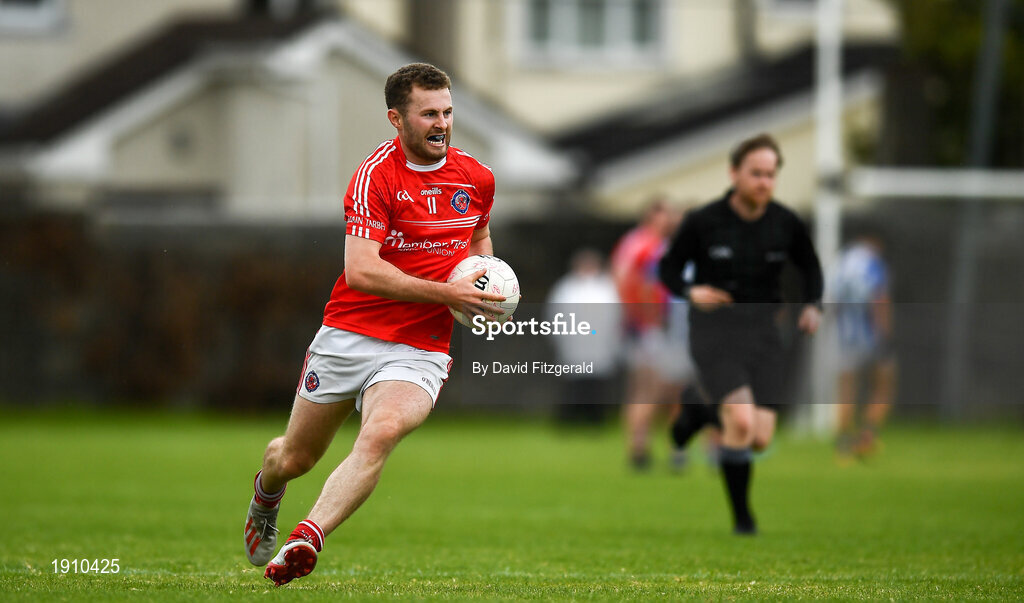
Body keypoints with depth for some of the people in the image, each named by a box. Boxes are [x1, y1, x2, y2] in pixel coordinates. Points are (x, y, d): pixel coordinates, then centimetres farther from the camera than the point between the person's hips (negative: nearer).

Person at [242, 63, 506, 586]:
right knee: (295, 457, 12)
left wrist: (483, 292, 9)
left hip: (419, 351, 1)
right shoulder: (376, 174, -12)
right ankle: (265, 495, 50)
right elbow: (361, 270, -22)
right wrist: (447, 293, -24)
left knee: (381, 433, -30)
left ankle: (307, 539, -41)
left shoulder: (477, 178, 6)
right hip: (347, 336, -1)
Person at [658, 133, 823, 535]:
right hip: (714, 331, -3)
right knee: (741, 422, -23)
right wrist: (690, 293, -18)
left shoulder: (785, 224, -1)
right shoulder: (702, 222, -9)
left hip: (762, 332, 3)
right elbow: (669, 268, 2)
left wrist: (812, 306, -3)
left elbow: (810, 267, 16)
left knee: (760, 438, -5)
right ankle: (741, 515, -6)